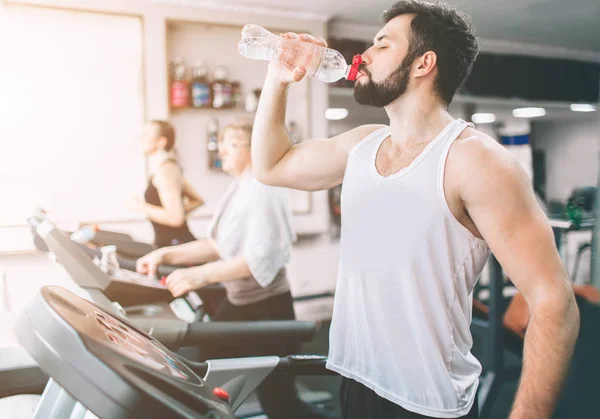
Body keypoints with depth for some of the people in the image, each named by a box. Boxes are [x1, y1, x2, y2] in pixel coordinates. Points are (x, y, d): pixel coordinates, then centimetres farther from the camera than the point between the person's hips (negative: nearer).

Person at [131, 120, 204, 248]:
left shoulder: (164, 169, -16)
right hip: (169, 245, 10)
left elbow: (175, 218, -23)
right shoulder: (169, 166, 14)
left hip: (177, 246, -10)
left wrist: (142, 207, -13)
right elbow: (198, 200, 22)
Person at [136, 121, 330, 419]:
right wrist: (166, 254, 2)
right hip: (238, 303, 9)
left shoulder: (263, 190, -19)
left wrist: (201, 275, -38)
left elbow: (262, 257, -29)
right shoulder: (239, 188, 10)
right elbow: (219, 246, 11)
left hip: (267, 307, -9)